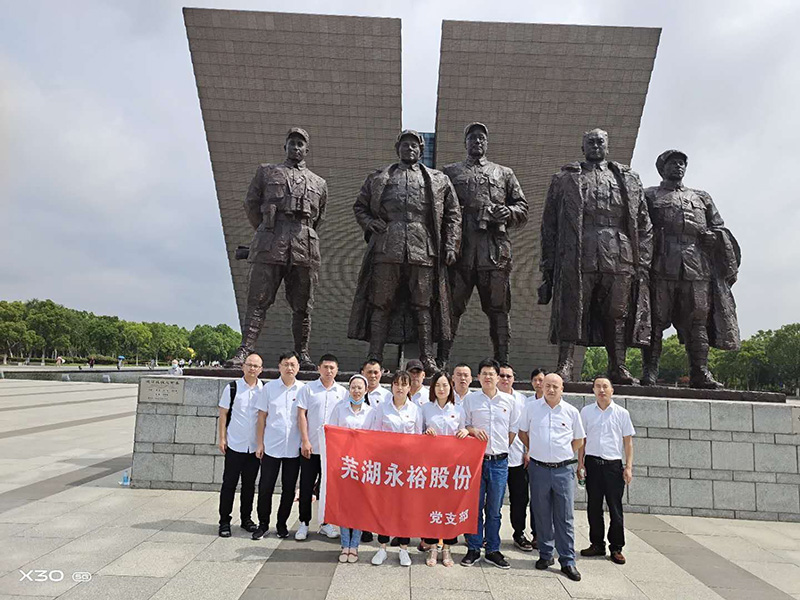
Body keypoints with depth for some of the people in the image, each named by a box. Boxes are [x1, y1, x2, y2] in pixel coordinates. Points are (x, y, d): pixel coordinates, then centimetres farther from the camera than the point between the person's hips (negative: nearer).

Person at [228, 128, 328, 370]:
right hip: (270, 247, -1)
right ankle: (245, 350, -6)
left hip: (304, 249, 1)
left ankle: (302, 354, 11)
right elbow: (251, 204, 18)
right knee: (258, 300, -6)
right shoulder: (266, 172, 18)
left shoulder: (319, 184, 21)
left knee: (302, 305, 3)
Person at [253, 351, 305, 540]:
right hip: (271, 447, -1)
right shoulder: (269, 388, 0)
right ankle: (263, 524, 21)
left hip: (294, 448, 1)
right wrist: (259, 443, -1)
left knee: (289, 489, 9)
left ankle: (282, 524, 25)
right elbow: (262, 417, 3)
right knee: (265, 487, 5)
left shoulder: (303, 389, 1)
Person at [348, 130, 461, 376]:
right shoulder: (379, 178, 17)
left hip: (423, 251, 0)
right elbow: (359, 206, 23)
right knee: (380, 304, 0)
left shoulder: (439, 180, 17)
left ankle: (427, 358, 8)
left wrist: (450, 246, 6)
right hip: (387, 250, 0)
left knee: (424, 305, 1)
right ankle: (375, 357, 7)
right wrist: (369, 224, 3)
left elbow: (453, 214, 16)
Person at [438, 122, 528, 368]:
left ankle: (502, 362, 5)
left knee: (498, 306, 0)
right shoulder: (450, 172, 20)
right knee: (452, 304, -3)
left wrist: (508, 212, -2)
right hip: (459, 246, -1)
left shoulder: (504, 173, 23)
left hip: (495, 248, 1)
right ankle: (442, 361, 3)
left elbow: (523, 209, 19)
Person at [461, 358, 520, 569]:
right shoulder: (470, 398, 2)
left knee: (494, 509, 9)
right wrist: (473, 430, -13)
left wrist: (501, 448, 9)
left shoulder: (509, 401, 5)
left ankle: (493, 550, 21)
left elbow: (513, 429, 13)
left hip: (499, 462, 1)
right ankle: (473, 549, 18)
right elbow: (463, 425, 7)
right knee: (474, 506, 5)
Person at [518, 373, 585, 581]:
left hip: (563, 470, 0)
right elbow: (522, 432, 14)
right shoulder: (531, 408, 2)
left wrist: (563, 454, 8)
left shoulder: (571, 412, 3)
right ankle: (545, 555, 23)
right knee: (542, 515, 9)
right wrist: (536, 451, 9)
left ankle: (568, 561, 9)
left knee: (565, 517, 2)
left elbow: (579, 440, 15)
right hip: (538, 468, 1)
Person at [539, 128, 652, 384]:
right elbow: (549, 224, 9)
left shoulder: (628, 179, 20)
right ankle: (565, 366, -2)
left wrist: (643, 263, 4)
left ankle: (618, 368, 12)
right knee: (571, 312, -5)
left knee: (618, 314, 4)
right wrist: (548, 264, 1)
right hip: (577, 257, -2)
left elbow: (644, 225, 15)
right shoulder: (564, 179, 15)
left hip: (620, 257, 2)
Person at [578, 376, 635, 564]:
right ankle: (597, 544, 20)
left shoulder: (622, 413, 4)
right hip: (592, 463, 1)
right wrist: (580, 462, 3)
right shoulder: (586, 411, 7)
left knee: (615, 507, 2)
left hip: (613, 464, -1)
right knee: (593, 506, 7)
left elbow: (628, 442, 6)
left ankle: (616, 547, 14)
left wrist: (629, 466, -1)